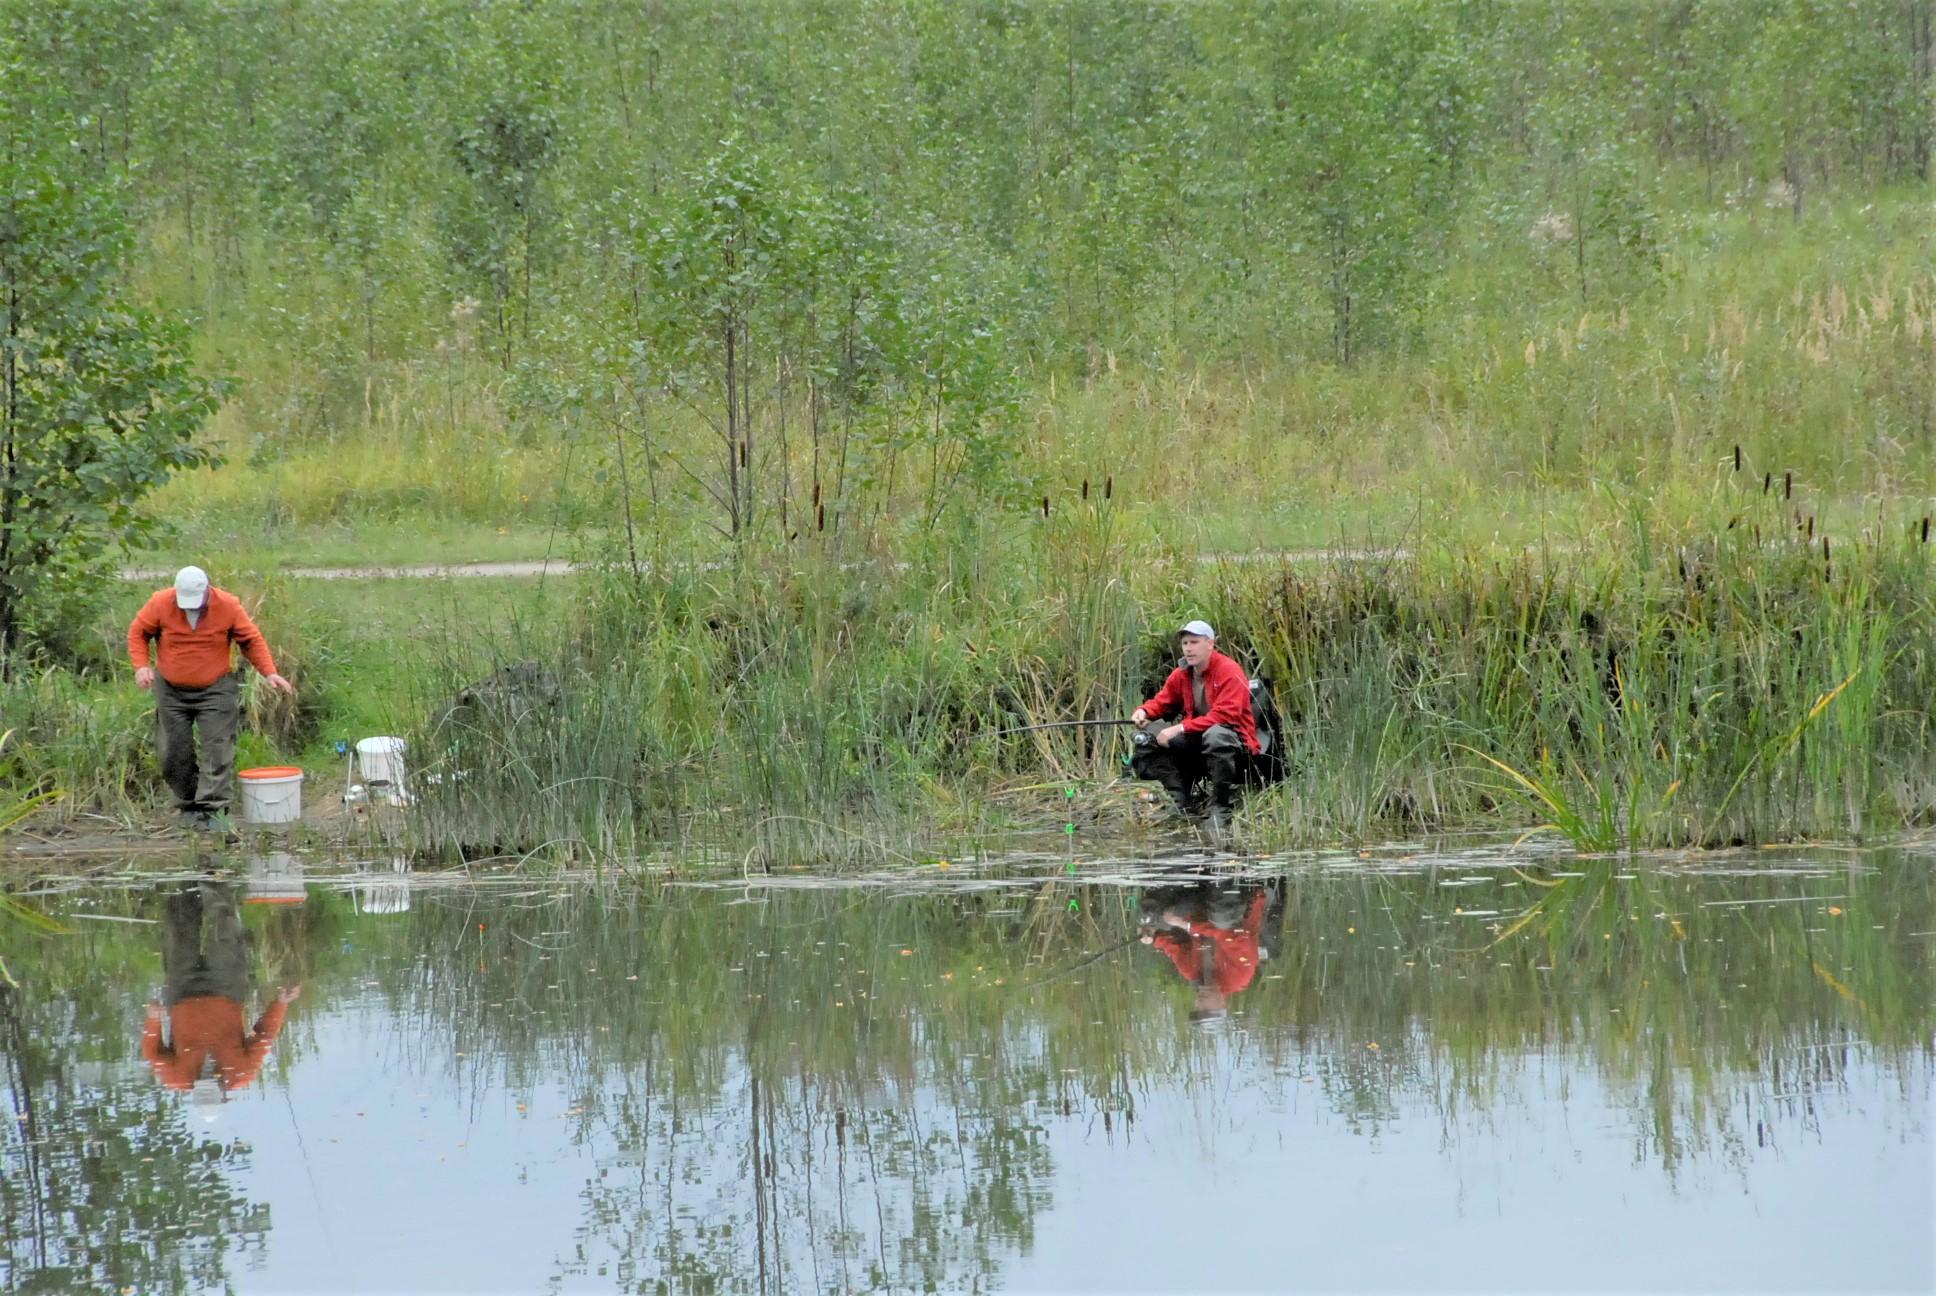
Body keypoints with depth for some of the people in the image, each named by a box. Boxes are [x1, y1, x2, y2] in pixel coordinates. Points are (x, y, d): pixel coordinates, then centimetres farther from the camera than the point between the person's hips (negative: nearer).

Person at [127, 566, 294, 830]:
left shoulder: (228, 606, -11)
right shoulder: (160, 604, -10)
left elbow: (252, 640, -1)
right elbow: (137, 632, 3)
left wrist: (269, 672, -11)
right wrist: (141, 665, -12)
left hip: (215, 690, -2)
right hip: (171, 691, 2)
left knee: (218, 749, -12)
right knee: (173, 752, 4)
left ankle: (213, 809, -14)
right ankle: (188, 806, 18)